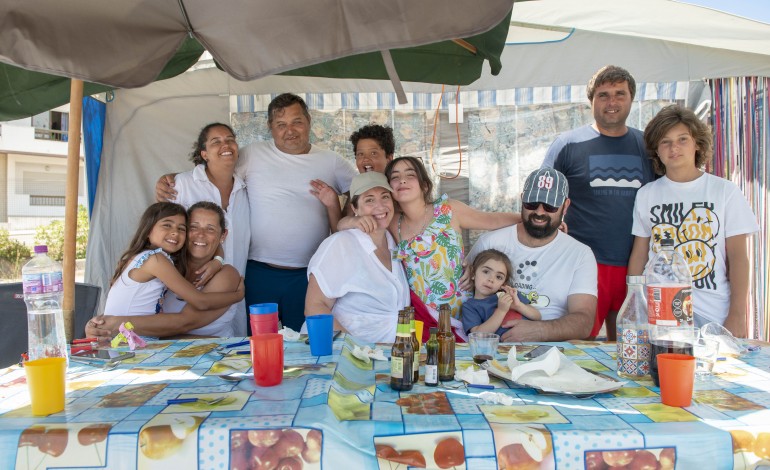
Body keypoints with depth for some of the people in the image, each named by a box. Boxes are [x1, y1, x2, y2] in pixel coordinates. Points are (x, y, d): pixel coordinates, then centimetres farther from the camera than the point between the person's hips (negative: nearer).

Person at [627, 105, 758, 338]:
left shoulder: (725, 191, 3)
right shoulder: (646, 195, 8)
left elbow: (738, 257, 0)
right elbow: (639, 256, 7)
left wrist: (737, 315, -7)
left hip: (713, 313, 0)